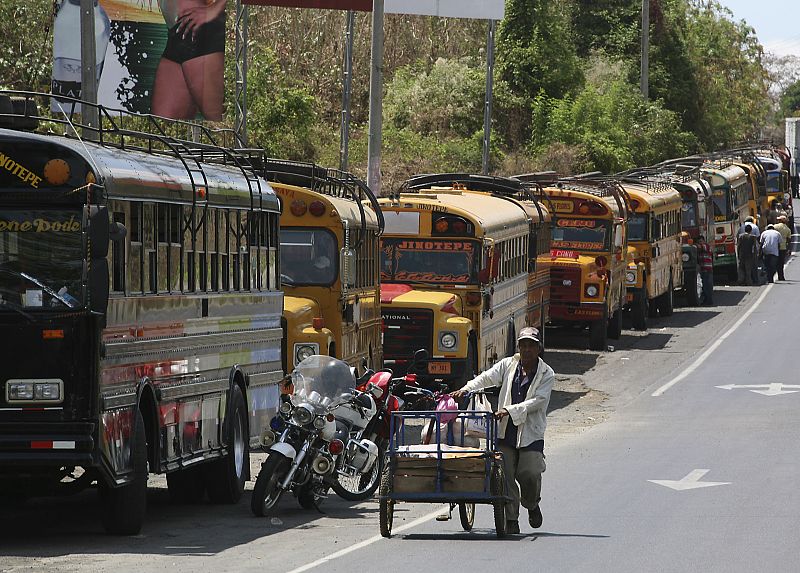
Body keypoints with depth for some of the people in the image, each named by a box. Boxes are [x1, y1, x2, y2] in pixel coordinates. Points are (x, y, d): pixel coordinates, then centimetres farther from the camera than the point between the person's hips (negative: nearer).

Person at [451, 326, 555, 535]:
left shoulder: (546, 374, 1)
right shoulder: (508, 365, 10)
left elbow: (538, 401, -10)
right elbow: (487, 377, -1)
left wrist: (510, 410, -22)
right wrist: (466, 389, -20)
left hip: (531, 434, -2)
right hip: (505, 432, 2)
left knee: (530, 474, -10)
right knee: (505, 475, -7)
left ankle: (531, 505, 23)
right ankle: (511, 519, 1)